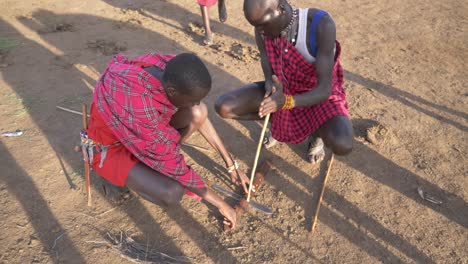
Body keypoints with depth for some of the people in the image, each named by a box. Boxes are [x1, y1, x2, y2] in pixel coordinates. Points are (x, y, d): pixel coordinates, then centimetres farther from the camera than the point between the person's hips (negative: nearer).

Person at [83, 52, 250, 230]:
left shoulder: (170, 71, -21)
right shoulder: (138, 104, -41)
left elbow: (201, 118, -6)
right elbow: (170, 162, -31)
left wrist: (231, 165, -2)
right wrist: (220, 204, -20)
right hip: (110, 147, -6)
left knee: (198, 113, -15)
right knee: (172, 193, -29)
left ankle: (153, 168, 2)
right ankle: (127, 177, 4)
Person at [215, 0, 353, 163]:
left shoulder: (321, 25, -32)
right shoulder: (263, 31, -18)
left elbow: (325, 90, -32)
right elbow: (269, 77, -11)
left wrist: (286, 102, -48)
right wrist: (272, 87, -36)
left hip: (318, 94, -3)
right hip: (282, 90, 4)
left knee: (343, 145, -34)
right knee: (223, 107, -16)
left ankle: (316, 132, 7)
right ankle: (278, 121, 13)